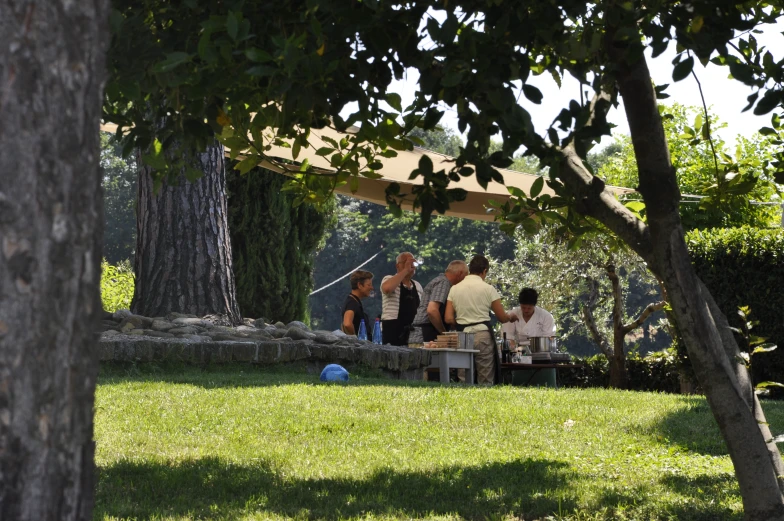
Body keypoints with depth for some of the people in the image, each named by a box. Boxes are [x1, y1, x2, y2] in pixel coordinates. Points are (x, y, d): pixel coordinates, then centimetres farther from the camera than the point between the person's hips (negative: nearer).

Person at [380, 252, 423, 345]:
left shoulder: (418, 286, 17)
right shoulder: (389, 279, -1)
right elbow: (387, 288, -27)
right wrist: (405, 270, -20)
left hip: (414, 331, 6)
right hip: (393, 330, -6)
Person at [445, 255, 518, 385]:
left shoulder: (454, 289, 7)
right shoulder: (488, 288, -2)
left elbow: (449, 318, 2)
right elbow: (502, 318, 1)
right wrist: (511, 317, 23)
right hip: (482, 334, -3)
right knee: (485, 381, 0)